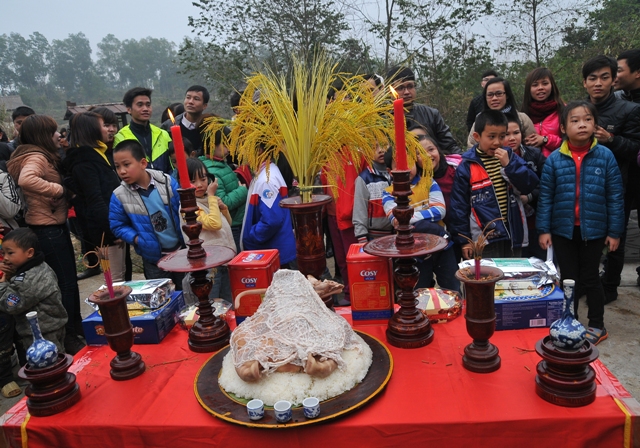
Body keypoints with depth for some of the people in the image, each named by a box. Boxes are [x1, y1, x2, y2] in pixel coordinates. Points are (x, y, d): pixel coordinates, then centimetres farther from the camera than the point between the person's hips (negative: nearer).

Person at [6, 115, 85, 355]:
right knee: (66, 283, -1)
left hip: (53, 226, 10)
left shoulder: (42, 156, 14)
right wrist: (59, 189, -27)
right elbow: (26, 180, -37)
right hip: (48, 229, -10)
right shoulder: (36, 157, -18)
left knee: (68, 279, 20)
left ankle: (76, 325, 35)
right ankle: (68, 338, 11)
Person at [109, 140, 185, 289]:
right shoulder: (119, 196, -12)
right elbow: (118, 226, -2)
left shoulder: (166, 181, -11)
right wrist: (136, 239, -14)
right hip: (153, 257, -1)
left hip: (181, 249, 1)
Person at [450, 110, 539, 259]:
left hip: (513, 234, 4)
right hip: (484, 238, -4)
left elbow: (530, 185, -1)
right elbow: (459, 205, -4)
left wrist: (509, 165, -13)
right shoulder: (467, 166, -6)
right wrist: (464, 239, -3)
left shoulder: (509, 157, 6)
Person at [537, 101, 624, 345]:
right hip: (563, 230, 1)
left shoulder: (605, 156, -6)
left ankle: (597, 326, 28)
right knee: (568, 279, 13)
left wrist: (615, 231, -4)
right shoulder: (554, 159, -5)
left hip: (594, 229, -1)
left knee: (589, 279, 9)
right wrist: (543, 229, -5)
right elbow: (545, 197, -2)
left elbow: (615, 196, -3)